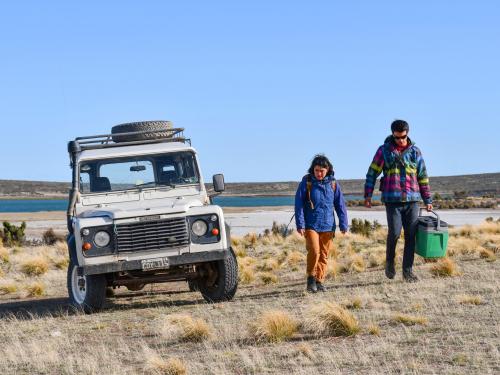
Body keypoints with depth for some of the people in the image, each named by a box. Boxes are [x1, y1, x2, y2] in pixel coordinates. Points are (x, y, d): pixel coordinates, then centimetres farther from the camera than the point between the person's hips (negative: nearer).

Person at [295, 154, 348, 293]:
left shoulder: (333, 184, 2)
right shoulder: (306, 182, -3)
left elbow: (340, 205, 7)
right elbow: (299, 204, -3)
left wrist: (343, 224, 4)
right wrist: (300, 224, -8)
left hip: (328, 225, 3)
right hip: (311, 225, -3)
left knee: (324, 254, 6)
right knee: (314, 251, -16)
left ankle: (320, 281, 16)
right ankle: (311, 278, 2)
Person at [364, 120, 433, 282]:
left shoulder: (414, 151, 10)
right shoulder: (384, 150, 4)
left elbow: (422, 177, 15)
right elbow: (372, 172, 5)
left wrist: (427, 200, 14)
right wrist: (368, 195, -2)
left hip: (412, 200, 3)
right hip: (392, 200, -2)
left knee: (411, 235, 0)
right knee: (394, 232, -13)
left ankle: (408, 270, 7)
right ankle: (390, 262, 12)